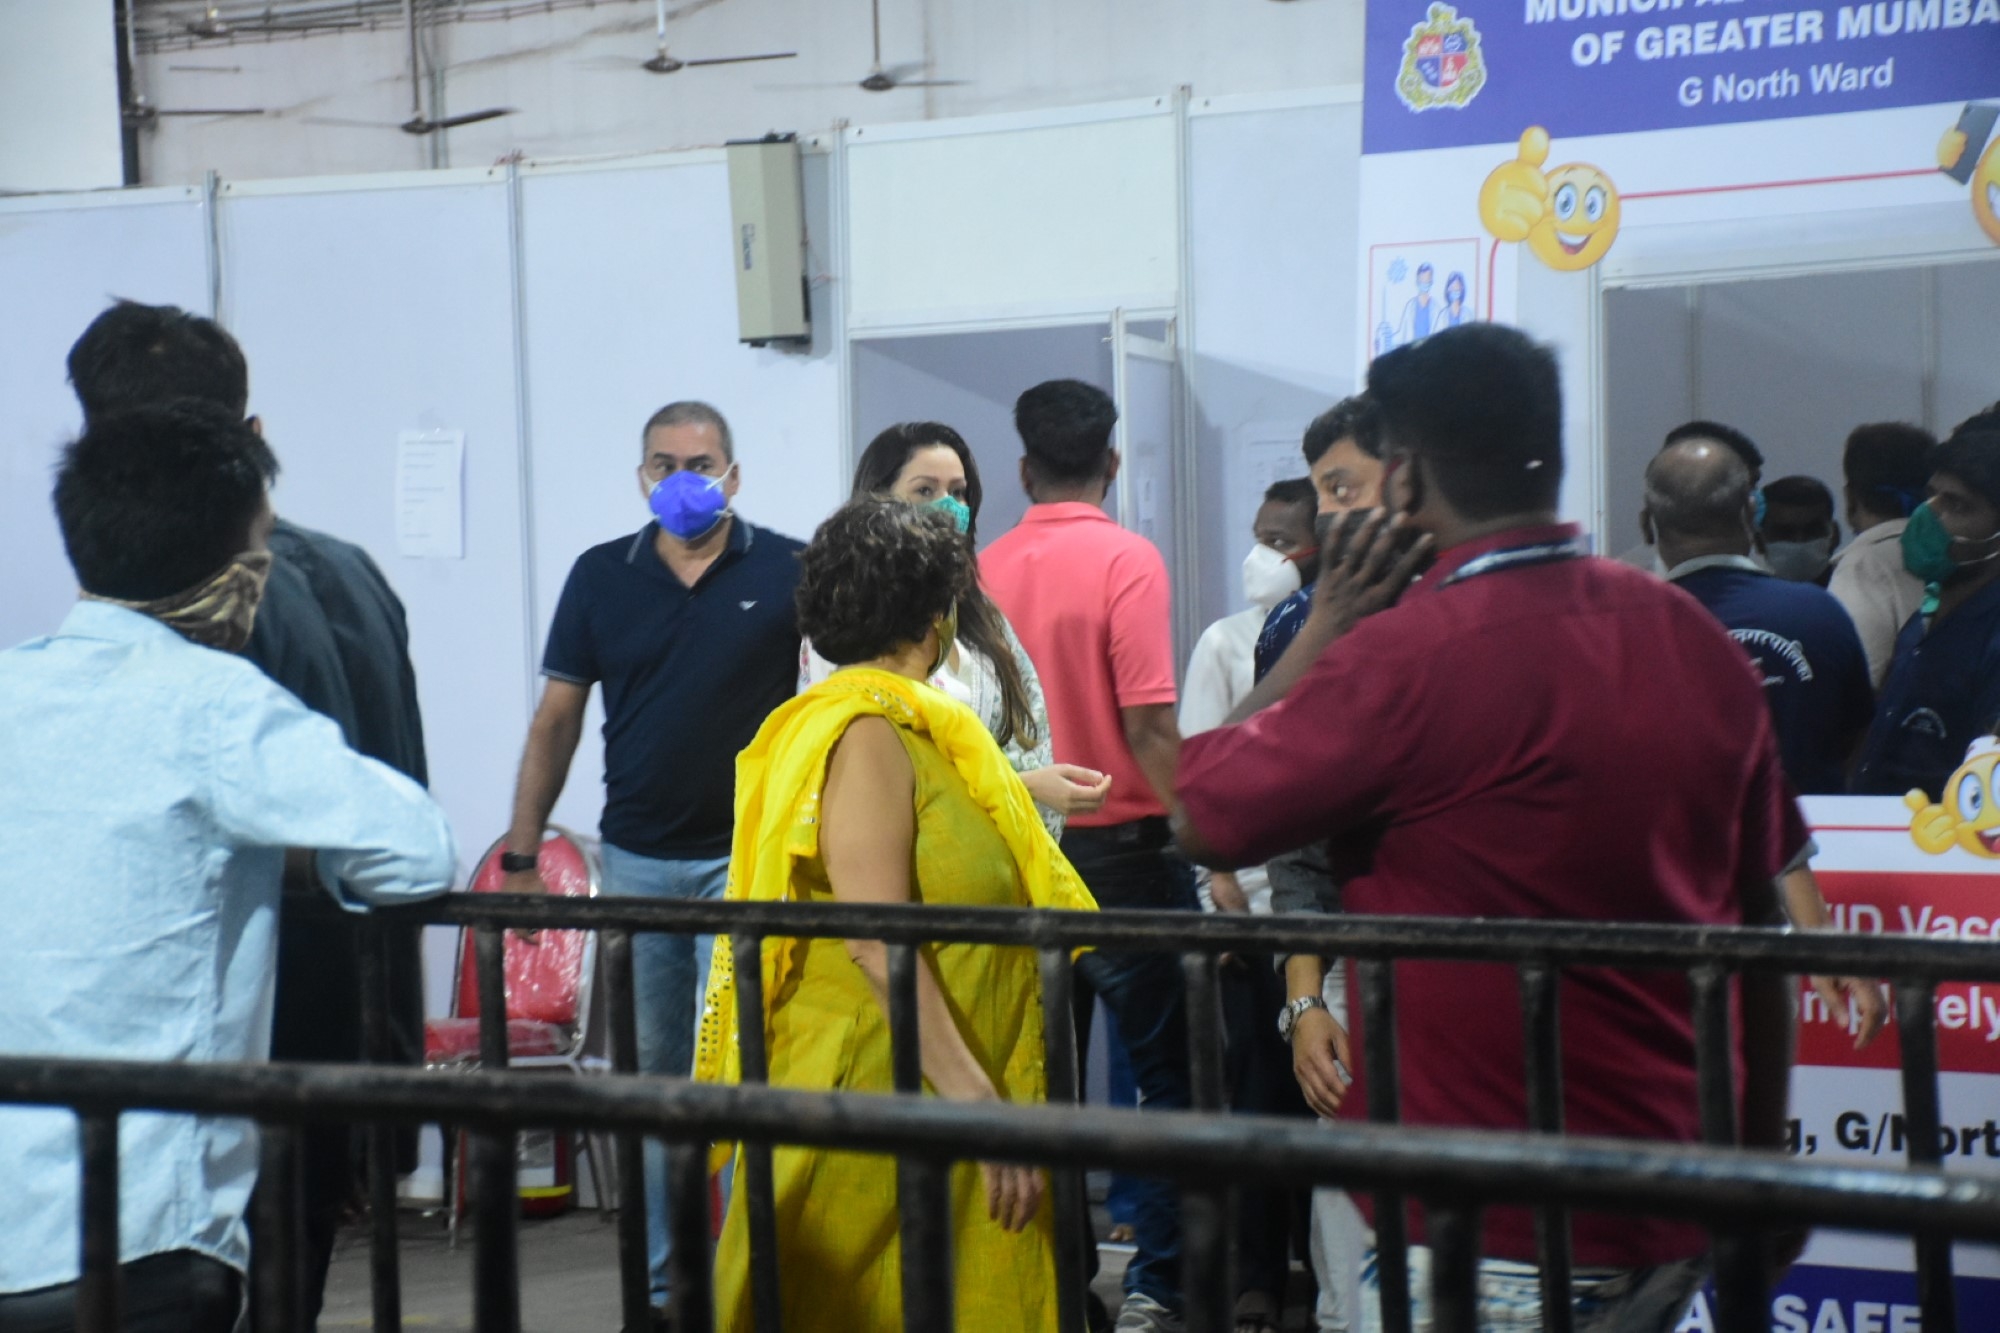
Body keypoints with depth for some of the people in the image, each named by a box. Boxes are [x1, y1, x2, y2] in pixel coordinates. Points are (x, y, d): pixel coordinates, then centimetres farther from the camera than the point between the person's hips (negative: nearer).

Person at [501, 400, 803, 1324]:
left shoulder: (787, 572, -2)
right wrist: (520, 855, 4)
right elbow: (557, 719, 8)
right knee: (652, 1074, 9)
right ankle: (662, 1277, 17)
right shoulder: (602, 577, 6)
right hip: (636, 859, 3)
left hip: (745, 859, -3)